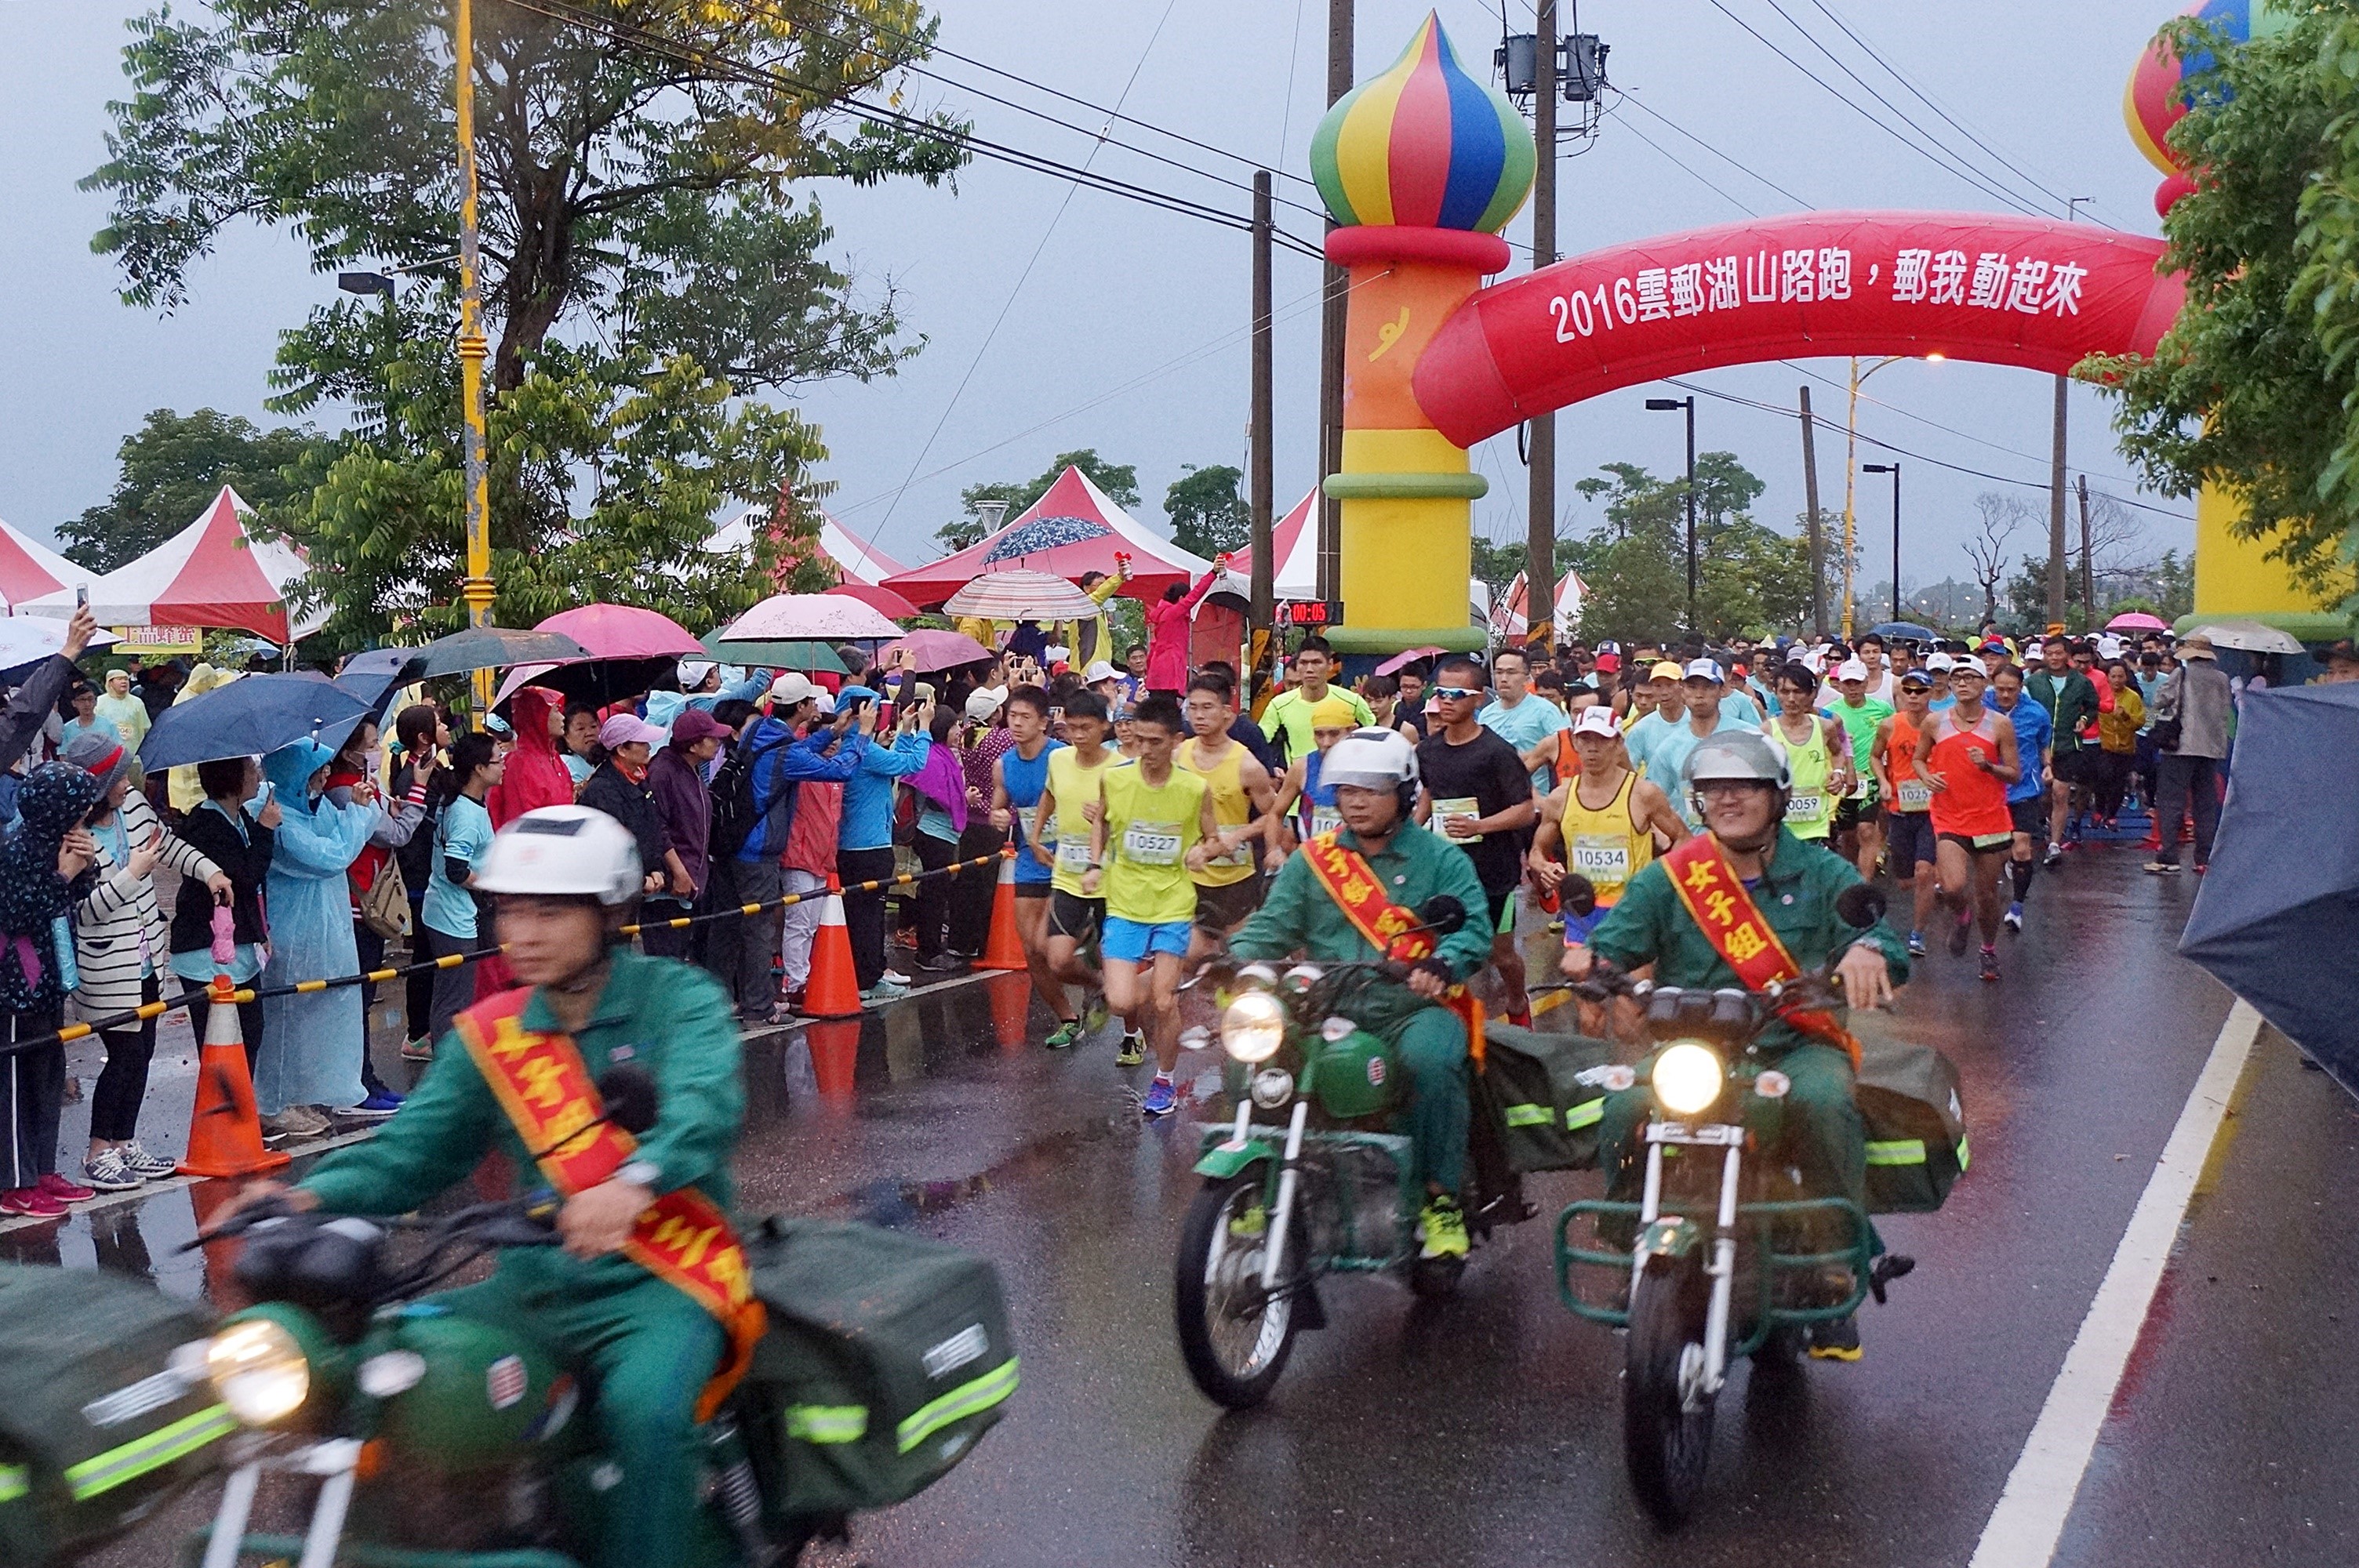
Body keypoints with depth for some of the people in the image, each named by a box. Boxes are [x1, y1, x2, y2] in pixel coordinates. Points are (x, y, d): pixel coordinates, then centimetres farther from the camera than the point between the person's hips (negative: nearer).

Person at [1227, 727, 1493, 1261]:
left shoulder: (1441, 860, 7)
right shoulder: (1311, 861, 16)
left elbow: (1472, 929, -6)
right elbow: (1272, 926, 7)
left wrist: (1441, 965, -29)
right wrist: (1237, 964, -14)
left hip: (1413, 1006, -3)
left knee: (1431, 1061, -35)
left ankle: (1442, 1197, -20)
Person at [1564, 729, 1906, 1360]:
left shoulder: (1822, 875, 9)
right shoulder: (1667, 879, 11)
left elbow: (1886, 943, -2)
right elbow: (1616, 944, 1)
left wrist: (1868, 951, -28)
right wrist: (1589, 959, -24)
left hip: (1798, 1044, -1)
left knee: (1823, 1103, -34)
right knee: (1626, 1109, -28)